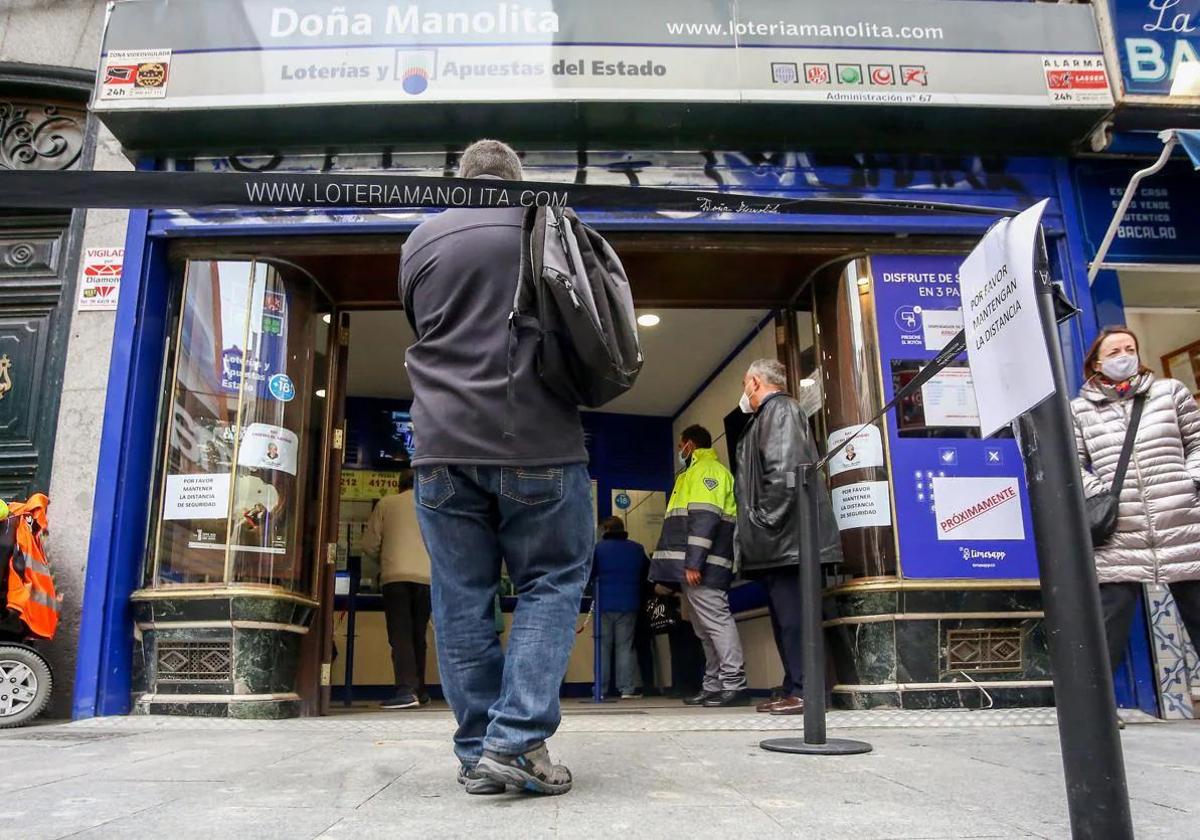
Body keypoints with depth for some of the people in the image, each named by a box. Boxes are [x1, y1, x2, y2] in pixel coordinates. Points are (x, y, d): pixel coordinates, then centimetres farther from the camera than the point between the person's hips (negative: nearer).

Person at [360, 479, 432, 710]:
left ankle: (406, 689, -19)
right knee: (418, 635, 13)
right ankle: (419, 690, 16)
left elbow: (369, 545, 7)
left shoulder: (387, 503, 10)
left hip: (395, 576, -2)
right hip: (427, 577, 2)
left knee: (400, 635, -6)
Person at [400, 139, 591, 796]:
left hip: (445, 445, 2)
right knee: (552, 583, 8)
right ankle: (516, 741, -2)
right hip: (538, 442, -2)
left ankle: (478, 754, 13)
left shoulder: (420, 240, 10)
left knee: (462, 601, 8)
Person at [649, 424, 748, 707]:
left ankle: (734, 686, -13)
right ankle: (713, 687, 12)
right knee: (705, 628, 9)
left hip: (702, 566, -11)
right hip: (693, 566, 11)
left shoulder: (708, 469, -3)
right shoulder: (693, 474, 28)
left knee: (717, 621, -12)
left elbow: (705, 519, -16)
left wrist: (693, 562, -23)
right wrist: (672, 571, 20)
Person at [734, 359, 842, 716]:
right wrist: (755, 530, 16)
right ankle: (793, 689, 15)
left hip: (785, 538, -10)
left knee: (792, 616, -9)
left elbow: (783, 469, -20)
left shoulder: (779, 408, -5)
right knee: (785, 616, 11)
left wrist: (767, 520, -19)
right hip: (777, 543, 10)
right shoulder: (768, 415, 24)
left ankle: (803, 692, -6)